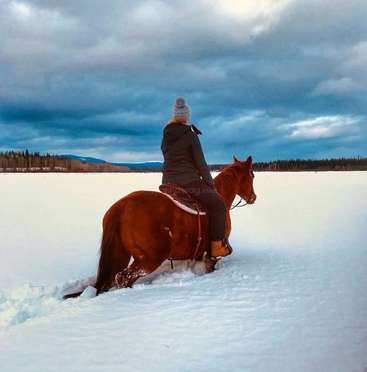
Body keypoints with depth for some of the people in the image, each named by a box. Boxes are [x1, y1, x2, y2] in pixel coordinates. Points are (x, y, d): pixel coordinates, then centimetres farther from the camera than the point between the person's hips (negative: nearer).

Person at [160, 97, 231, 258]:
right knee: (218, 204, 4)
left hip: (168, 183, 7)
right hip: (189, 182, -7)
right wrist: (211, 184, 1)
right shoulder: (191, 136, -9)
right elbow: (201, 164, -8)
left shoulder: (166, 137, 10)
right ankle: (216, 246, 0)